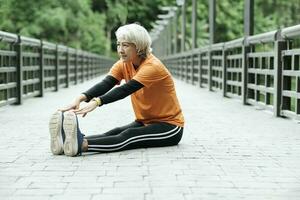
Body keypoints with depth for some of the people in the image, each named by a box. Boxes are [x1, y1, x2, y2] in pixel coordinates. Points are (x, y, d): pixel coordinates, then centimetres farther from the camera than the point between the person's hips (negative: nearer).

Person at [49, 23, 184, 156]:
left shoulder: (153, 66, -21)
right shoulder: (124, 65, 0)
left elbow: (125, 89, -35)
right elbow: (105, 84, -17)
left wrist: (96, 102, -48)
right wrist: (81, 98, -36)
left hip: (169, 126, -6)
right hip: (145, 122, 6)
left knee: (128, 136, -32)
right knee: (114, 133, -23)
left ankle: (81, 144, -55)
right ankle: (67, 141, -46)